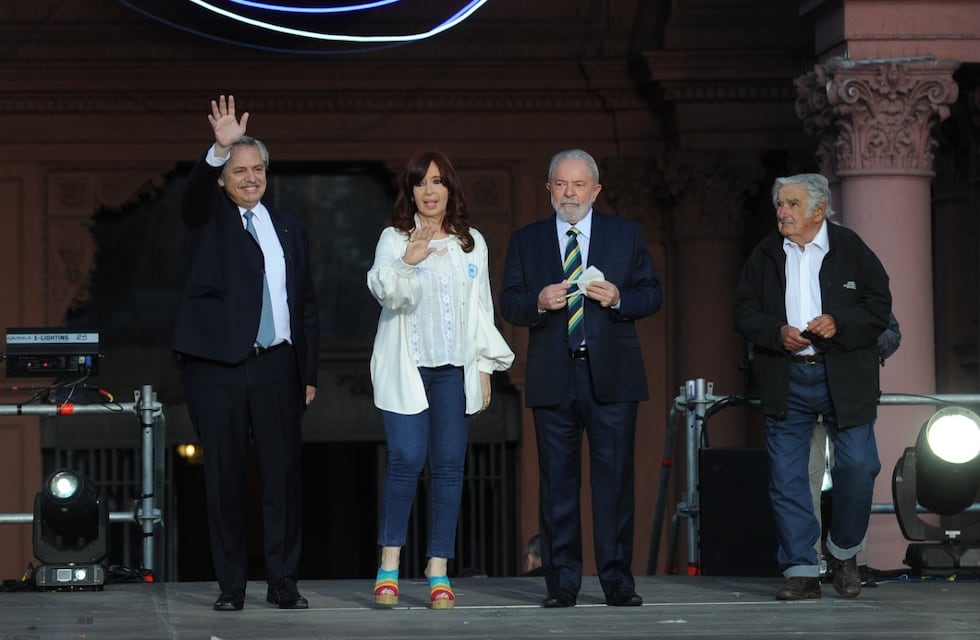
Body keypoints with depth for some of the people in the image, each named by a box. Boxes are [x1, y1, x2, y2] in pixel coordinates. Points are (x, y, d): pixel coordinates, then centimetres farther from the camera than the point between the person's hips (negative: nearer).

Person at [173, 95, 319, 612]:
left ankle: (283, 583, 5)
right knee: (223, 477, 0)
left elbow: (306, 305, 16)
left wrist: (309, 372, 11)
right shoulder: (206, 217, 7)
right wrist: (220, 148, -35)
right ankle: (231, 585, 6)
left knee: (283, 476, -1)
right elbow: (195, 189, -17)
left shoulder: (289, 230, 16)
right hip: (216, 367, -2)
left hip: (276, 366, 2)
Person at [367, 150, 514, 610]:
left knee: (448, 466, -1)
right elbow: (386, 293, -11)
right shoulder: (394, 239, 3)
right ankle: (389, 567, -3)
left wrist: (485, 366, 9)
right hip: (405, 366, -3)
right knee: (406, 460, -13)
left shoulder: (472, 243, 13)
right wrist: (407, 262, -30)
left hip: (454, 368, 3)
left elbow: (481, 307, 14)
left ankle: (438, 572, 1)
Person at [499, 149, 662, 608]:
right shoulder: (526, 241, 11)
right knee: (557, 482, 2)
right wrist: (538, 302, -14)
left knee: (614, 477, -2)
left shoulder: (626, 235, 10)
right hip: (552, 377, 1)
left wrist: (618, 298, -12)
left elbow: (652, 295, 8)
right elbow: (509, 304, 7)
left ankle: (617, 580, 2)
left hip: (611, 375, -1)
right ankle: (561, 582, 7)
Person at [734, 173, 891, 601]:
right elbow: (745, 313, 6)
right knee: (786, 477, 0)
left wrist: (839, 323, -17)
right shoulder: (764, 256, 7)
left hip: (844, 377, -2)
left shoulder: (851, 249, 2)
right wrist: (778, 332, -13)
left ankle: (843, 552, 17)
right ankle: (801, 571, 6)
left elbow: (880, 305, -1)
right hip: (786, 380, 2)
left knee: (858, 465, -6)